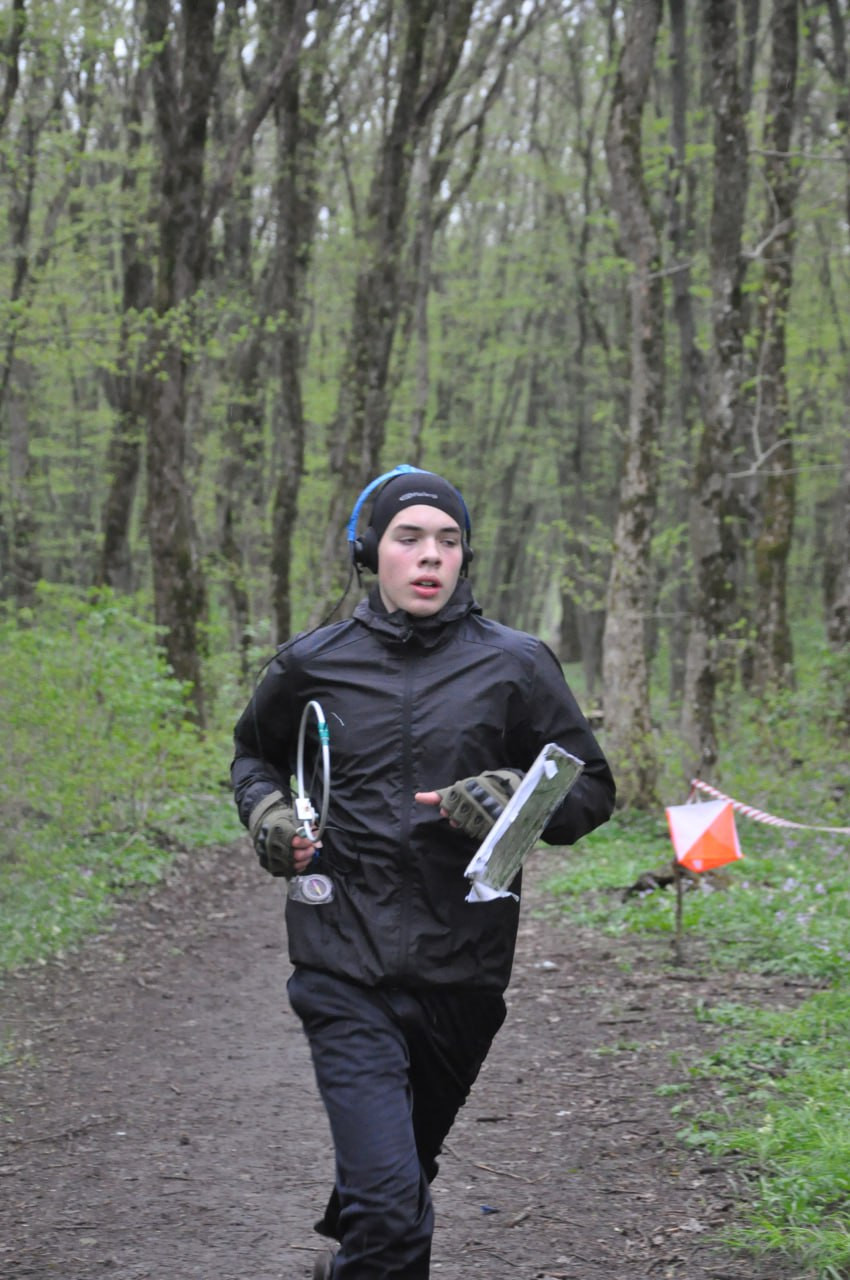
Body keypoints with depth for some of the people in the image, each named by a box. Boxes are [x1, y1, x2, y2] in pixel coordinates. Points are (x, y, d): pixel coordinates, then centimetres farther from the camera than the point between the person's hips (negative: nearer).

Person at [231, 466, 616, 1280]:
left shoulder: (515, 665, -1)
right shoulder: (312, 665, 2)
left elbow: (591, 789, 4)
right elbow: (254, 752, 22)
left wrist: (512, 798, -15)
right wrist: (266, 814, 1)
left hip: (463, 969, 2)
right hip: (345, 968, -2)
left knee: (406, 1160, 25)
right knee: (391, 1206, -19)